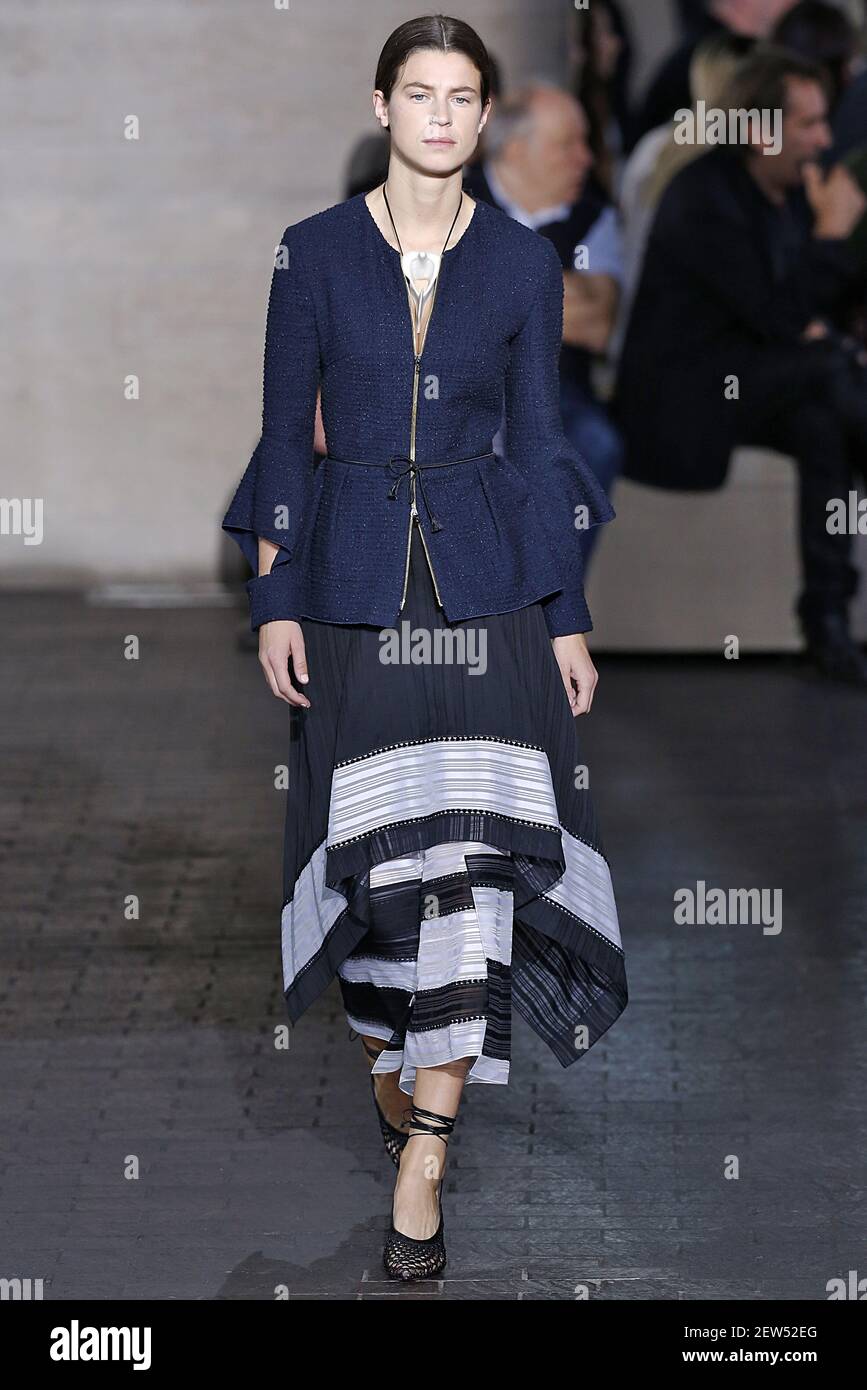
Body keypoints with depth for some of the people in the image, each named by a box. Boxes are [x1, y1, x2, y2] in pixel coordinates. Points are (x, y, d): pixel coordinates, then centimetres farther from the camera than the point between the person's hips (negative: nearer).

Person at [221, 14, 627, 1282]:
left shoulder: (524, 264, 3)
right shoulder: (315, 254, 1)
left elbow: (540, 442, 5)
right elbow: (285, 435, 3)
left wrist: (566, 616, 1)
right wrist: (276, 600, -2)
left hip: (484, 582, 0)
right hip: (355, 583, 0)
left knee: (470, 844, -9)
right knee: (372, 846, 4)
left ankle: (424, 1157, -9)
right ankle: (387, 1061, 32)